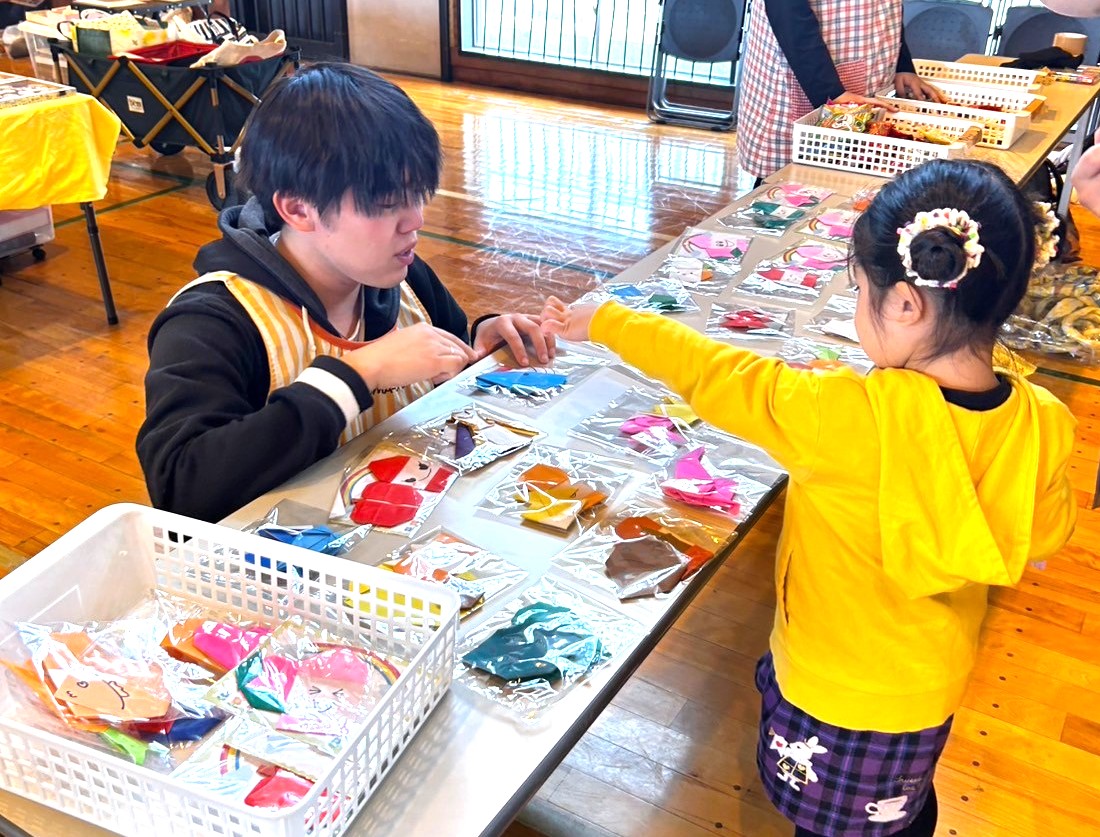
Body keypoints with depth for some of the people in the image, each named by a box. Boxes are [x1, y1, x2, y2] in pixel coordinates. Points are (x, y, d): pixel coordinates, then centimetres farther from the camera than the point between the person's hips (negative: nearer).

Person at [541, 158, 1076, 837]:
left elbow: (713, 374, -22)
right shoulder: (1042, 425, -19)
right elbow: (1045, 534, 0)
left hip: (834, 696, -5)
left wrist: (602, 322, -7)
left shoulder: (848, 418, -35)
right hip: (933, 690, 5)